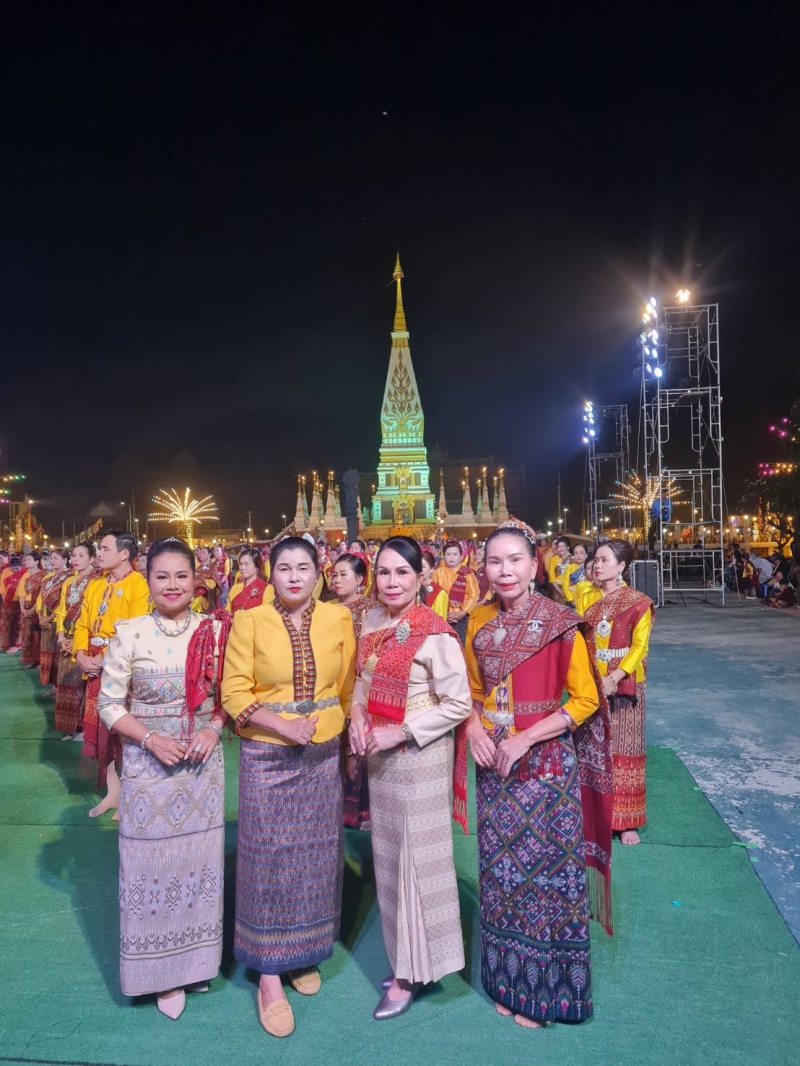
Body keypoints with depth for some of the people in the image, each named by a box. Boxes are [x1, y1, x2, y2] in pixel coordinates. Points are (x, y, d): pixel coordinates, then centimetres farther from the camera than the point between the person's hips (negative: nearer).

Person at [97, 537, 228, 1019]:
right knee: (154, 857, 7)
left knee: (200, 854, 13)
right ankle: (164, 971, 28)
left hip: (203, 761, 2)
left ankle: (198, 958, 36)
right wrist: (152, 738, -16)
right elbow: (109, 703, -4)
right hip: (148, 762, -2)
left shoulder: (215, 630, -3)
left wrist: (213, 728, -12)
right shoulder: (130, 633, -8)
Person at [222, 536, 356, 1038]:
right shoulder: (249, 621, -8)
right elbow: (235, 693, -10)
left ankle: (305, 953, 36)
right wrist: (284, 726, -20)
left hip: (325, 754, 3)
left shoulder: (339, 618, -2)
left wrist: (338, 728, 4)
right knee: (268, 856, 5)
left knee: (317, 854, 14)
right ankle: (269, 971, 22)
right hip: (267, 756, -2)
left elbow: (348, 688, 6)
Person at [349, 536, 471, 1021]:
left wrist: (400, 732, -20)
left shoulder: (434, 632, -19)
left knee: (416, 855, 6)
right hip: (380, 755, 7)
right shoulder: (373, 622, 1)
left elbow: (458, 704, -18)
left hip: (419, 755, -7)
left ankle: (412, 972, 25)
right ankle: (404, 957, 37)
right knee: (389, 854, 17)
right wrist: (358, 717, -5)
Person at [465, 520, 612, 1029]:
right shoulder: (479, 623, 2)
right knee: (501, 868, 15)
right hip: (494, 764, 5)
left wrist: (524, 739, -17)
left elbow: (585, 699, -11)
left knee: (546, 866, 7)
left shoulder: (560, 624, -12)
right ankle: (508, 980, 35)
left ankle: (545, 989, 29)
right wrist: (476, 730, -6)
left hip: (545, 762, -4)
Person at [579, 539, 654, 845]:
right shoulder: (587, 600, 6)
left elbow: (639, 647, -10)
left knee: (623, 750, 4)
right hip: (591, 684, 3)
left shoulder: (638, 602, -6)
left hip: (624, 685, -3)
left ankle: (627, 820, 15)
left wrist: (614, 678, -20)